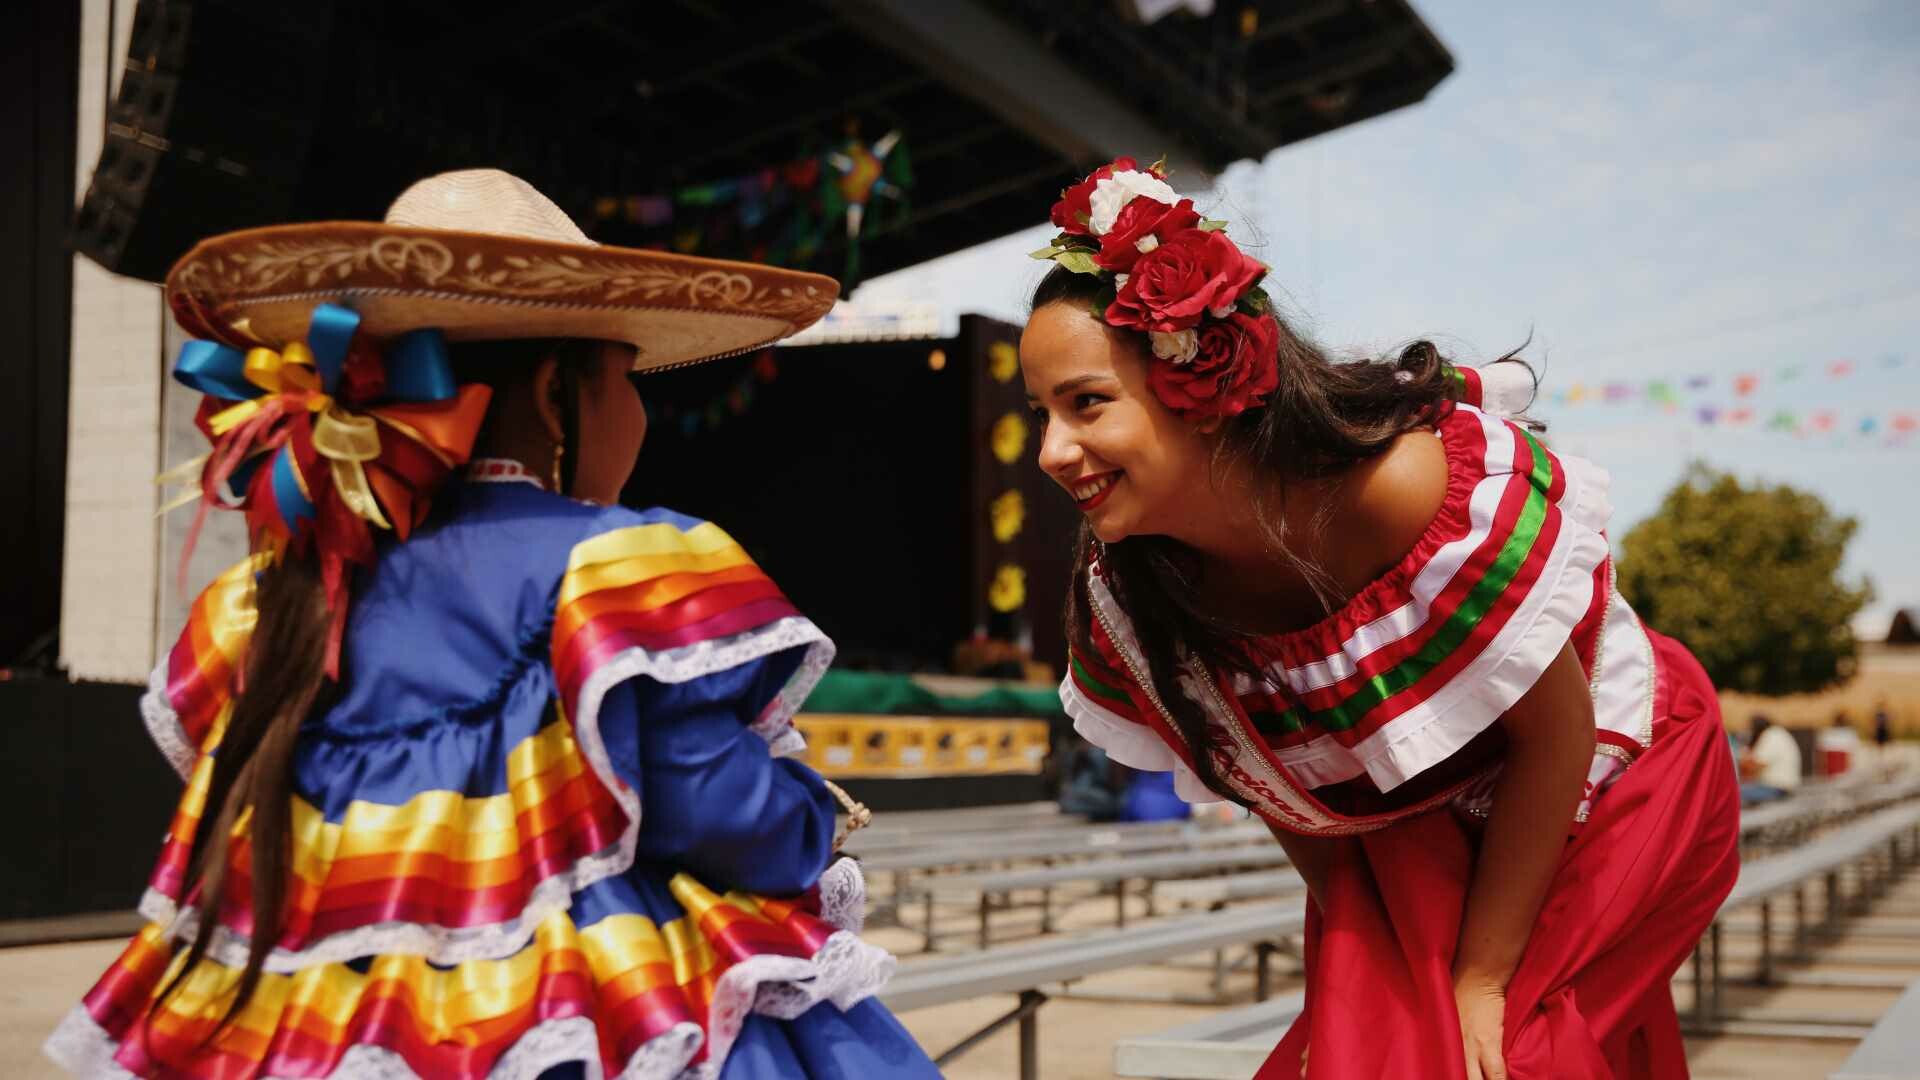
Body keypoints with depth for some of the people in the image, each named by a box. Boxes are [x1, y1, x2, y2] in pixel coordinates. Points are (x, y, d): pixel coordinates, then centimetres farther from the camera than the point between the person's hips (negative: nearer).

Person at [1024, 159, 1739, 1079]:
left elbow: (1557, 734, -23)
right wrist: (1356, 966, -2)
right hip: (1404, 846, 4)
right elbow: (1272, 784, -1)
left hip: (1610, 787, -4)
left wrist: (1482, 979, -16)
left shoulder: (1412, 488, -35)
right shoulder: (1121, 595, -19)